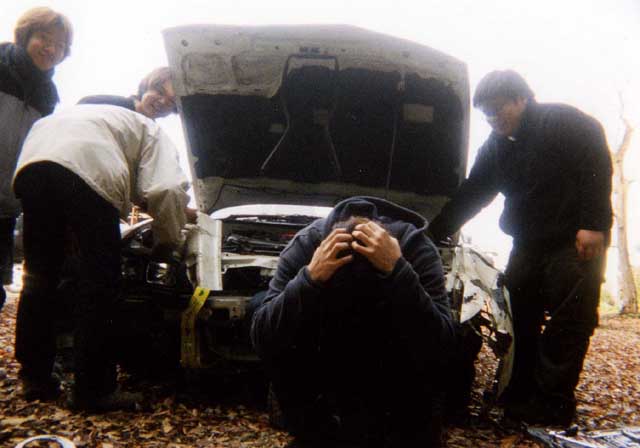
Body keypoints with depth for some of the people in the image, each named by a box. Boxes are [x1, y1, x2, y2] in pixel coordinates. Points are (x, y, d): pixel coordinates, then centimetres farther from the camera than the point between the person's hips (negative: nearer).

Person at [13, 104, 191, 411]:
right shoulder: (152, 134, 24)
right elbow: (167, 190, 3)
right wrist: (167, 241, 18)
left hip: (30, 164, 7)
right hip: (87, 170, -7)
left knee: (39, 275, 18)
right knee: (98, 285, 1)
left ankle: (34, 376, 25)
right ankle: (92, 390, 5)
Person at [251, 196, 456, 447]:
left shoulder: (415, 246, -31)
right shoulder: (307, 244, -29)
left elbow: (438, 348, -39)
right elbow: (261, 340, -32)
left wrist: (398, 270, -49)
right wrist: (311, 277, -46)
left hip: (395, 367, -1)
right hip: (329, 358, 2)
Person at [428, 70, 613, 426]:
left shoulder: (564, 122, -7)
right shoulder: (495, 148, 12)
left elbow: (598, 166, -13)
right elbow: (469, 196, 12)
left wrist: (594, 225, -20)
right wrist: (432, 234, 7)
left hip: (575, 243, -7)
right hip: (528, 246, 7)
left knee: (567, 323, -5)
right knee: (521, 322, 7)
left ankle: (553, 403, 0)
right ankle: (520, 394, 18)